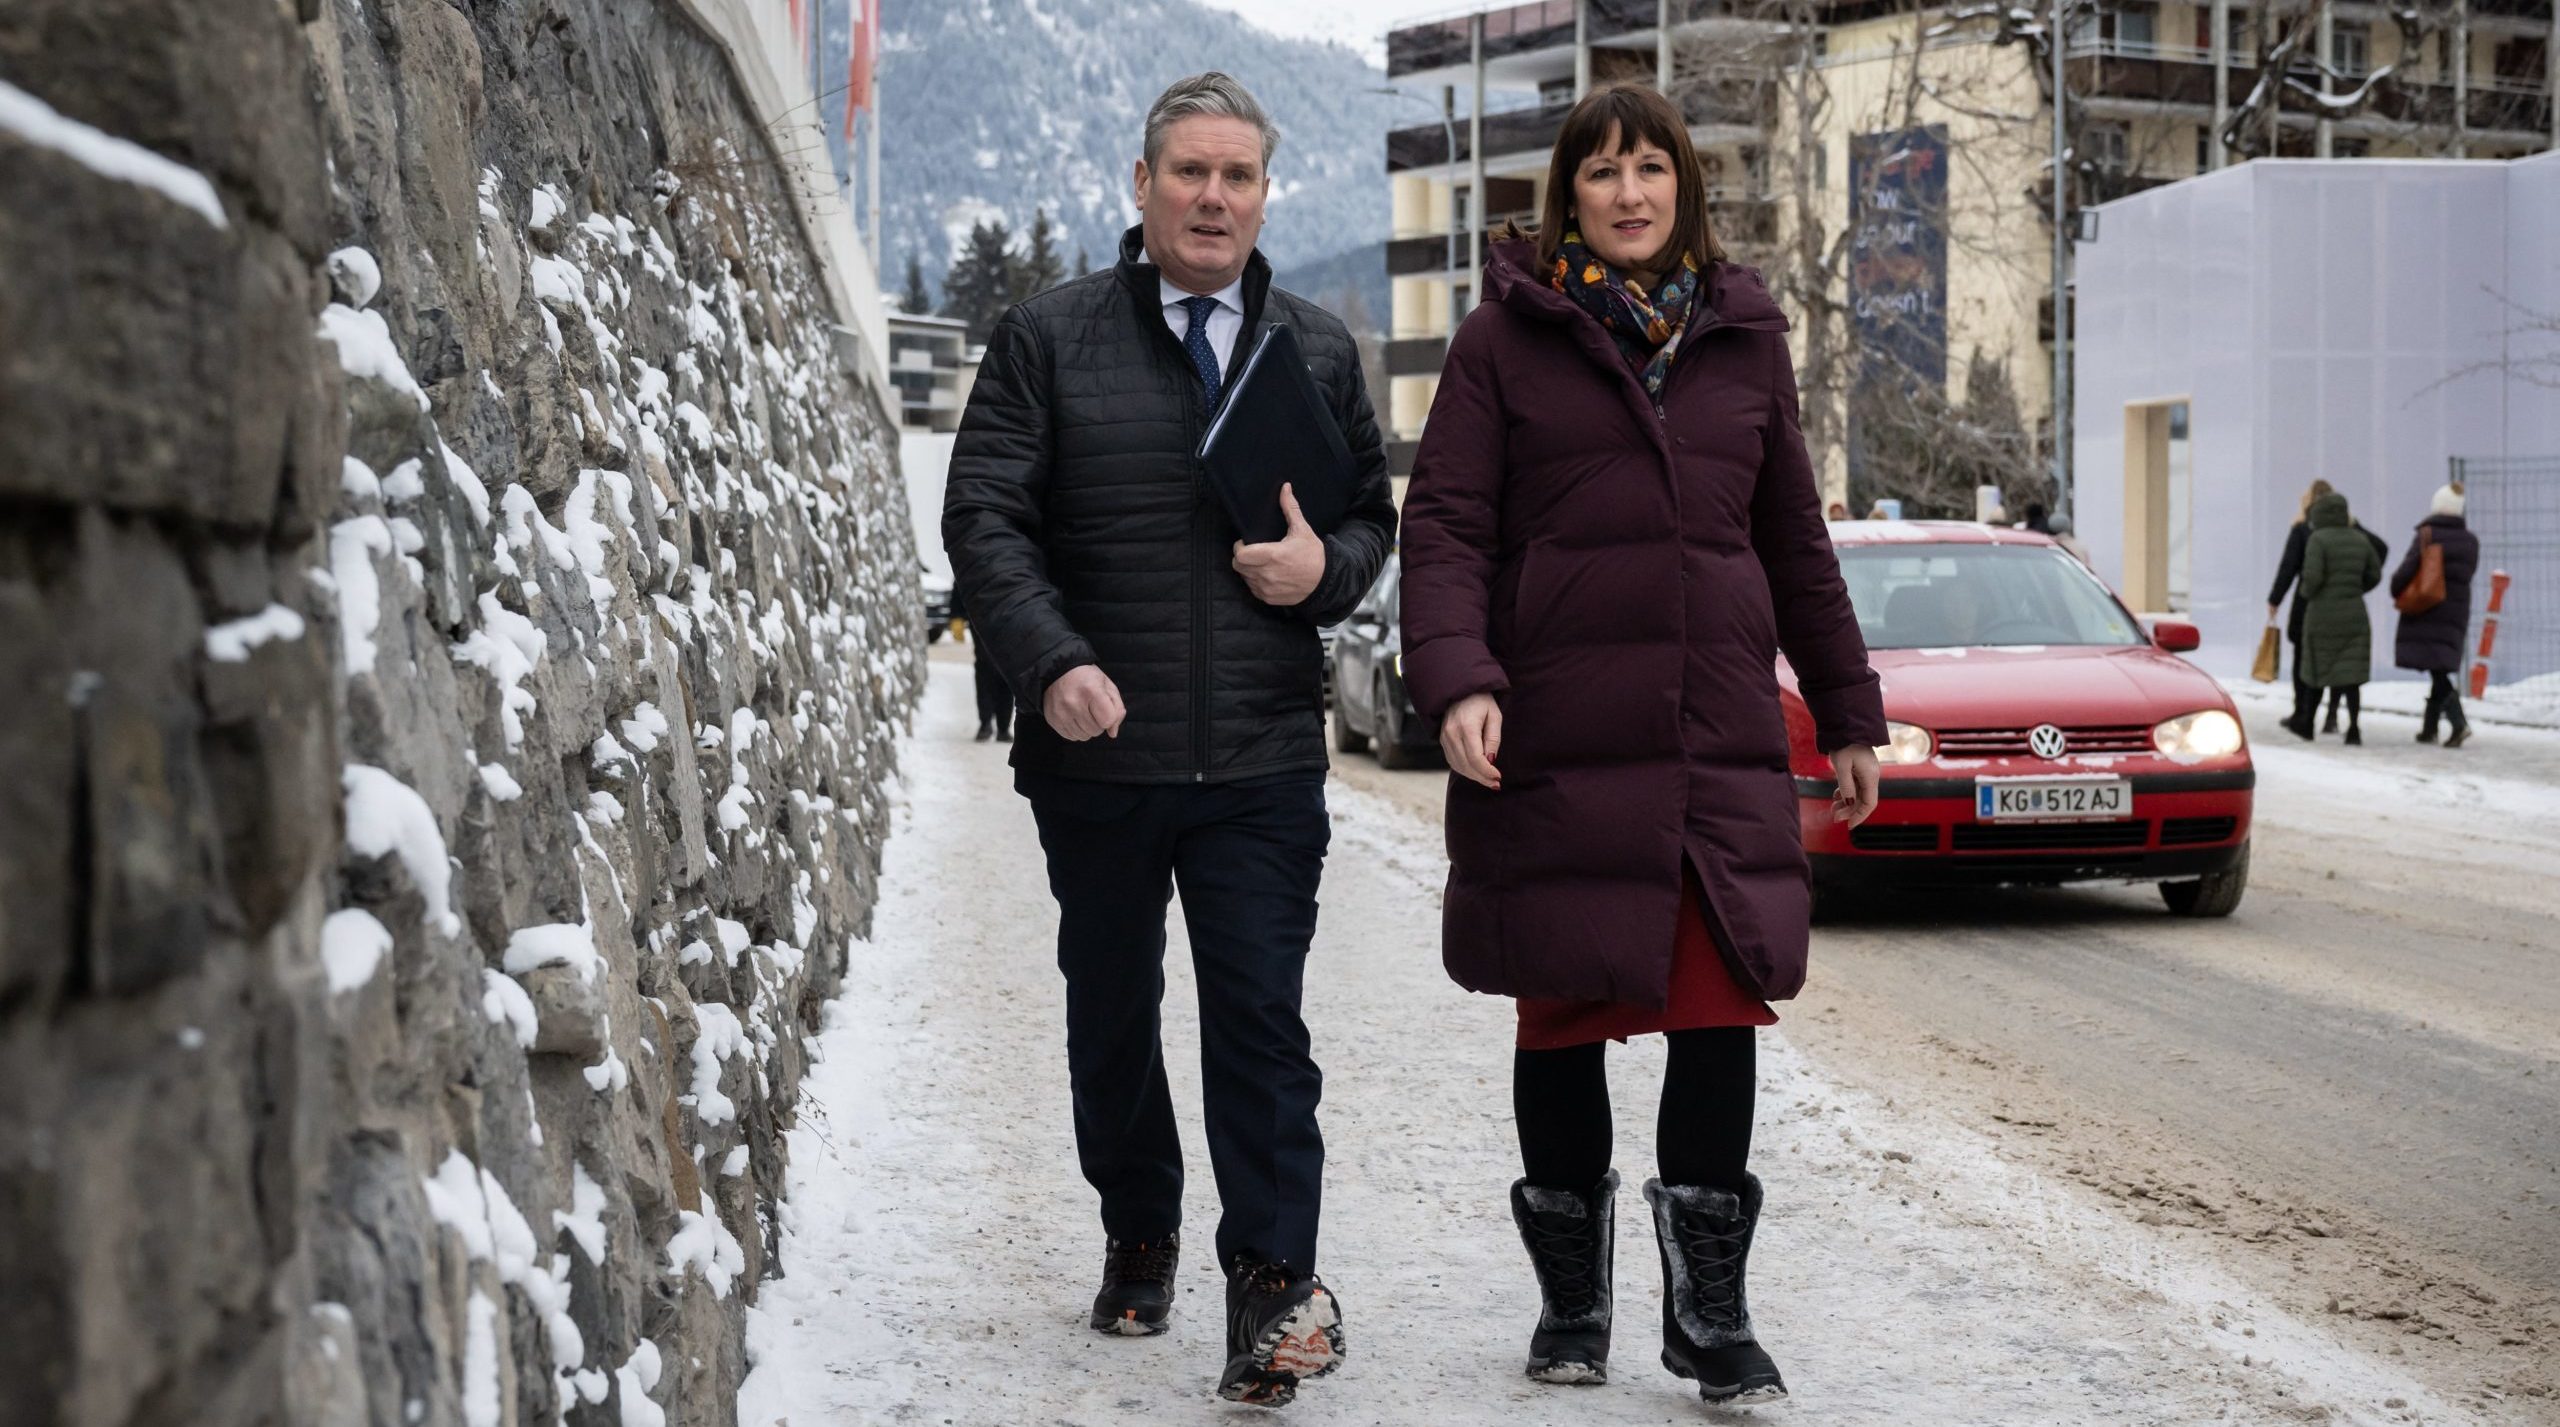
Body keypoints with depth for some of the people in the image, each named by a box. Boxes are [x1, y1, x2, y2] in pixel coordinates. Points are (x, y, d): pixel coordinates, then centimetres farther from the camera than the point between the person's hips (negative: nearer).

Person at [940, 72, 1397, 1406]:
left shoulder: (1319, 347, 10)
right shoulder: (1047, 337, 2)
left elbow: (1372, 509, 18)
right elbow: (984, 516, -3)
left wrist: (1327, 567, -6)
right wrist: (1054, 660, -17)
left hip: (1263, 759, 0)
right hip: (1097, 750, 0)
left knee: (1260, 1019, -7)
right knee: (1110, 1015, 13)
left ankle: (1273, 1279, -4)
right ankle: (1138, 1239, 32)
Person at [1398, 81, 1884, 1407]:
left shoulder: (1742, 337, 13)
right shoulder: (1507, 337, 2)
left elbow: (1796, 543, 18)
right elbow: (1445, 526, -3)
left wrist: (1848, 711, 18)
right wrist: (1457, 679, -19)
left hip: (1721, 742, 3)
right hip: (1557, 739, -2)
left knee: (1722, 1007, -2)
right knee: (1564, 1012, 6)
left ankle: (1709, 1310, 9)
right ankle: (1571, 1298, 22)